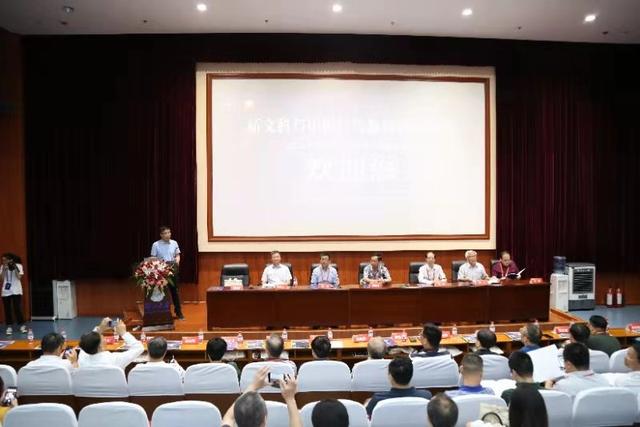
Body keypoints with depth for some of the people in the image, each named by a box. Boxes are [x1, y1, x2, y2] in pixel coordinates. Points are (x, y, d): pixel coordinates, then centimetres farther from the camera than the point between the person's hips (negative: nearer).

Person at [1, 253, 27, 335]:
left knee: (18, 309, -2)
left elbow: (19, 277, -12)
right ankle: (9, 327, 11)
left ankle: (22, 325, 6)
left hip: (16, 291, -3)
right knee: (7, 310, 4)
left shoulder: (18, 266, -3)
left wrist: (14, 268, -18)